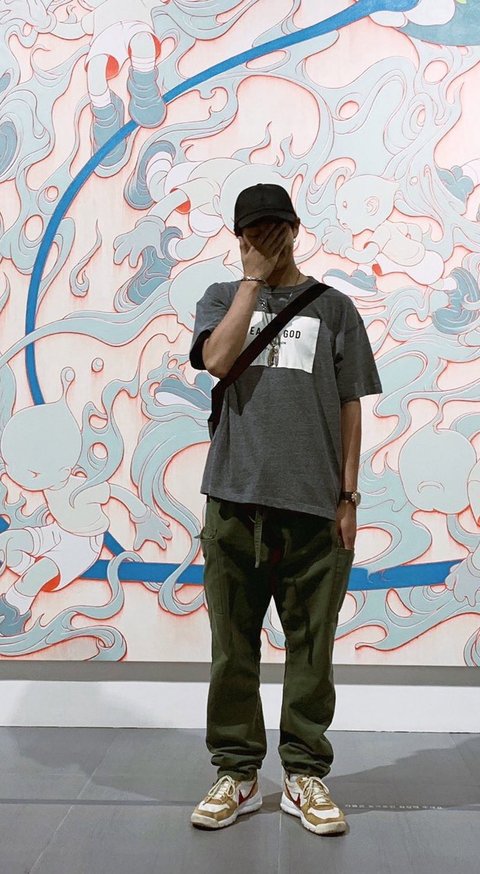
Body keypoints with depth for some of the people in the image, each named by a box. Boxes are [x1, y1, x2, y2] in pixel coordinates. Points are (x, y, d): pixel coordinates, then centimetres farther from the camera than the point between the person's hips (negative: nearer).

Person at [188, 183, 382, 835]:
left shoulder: (332, 308, 12)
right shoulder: (222, 298, 13)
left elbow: (350, 407, 9)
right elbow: (218, 358, -9)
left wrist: (349, 496, 3)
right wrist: (255, 277, -2)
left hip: (313, 504, 0)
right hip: (235, 500, 1)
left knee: (311, 649, 6)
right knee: (233, 647, 8)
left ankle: (305, 775, 22)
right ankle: (237, 774, 23)